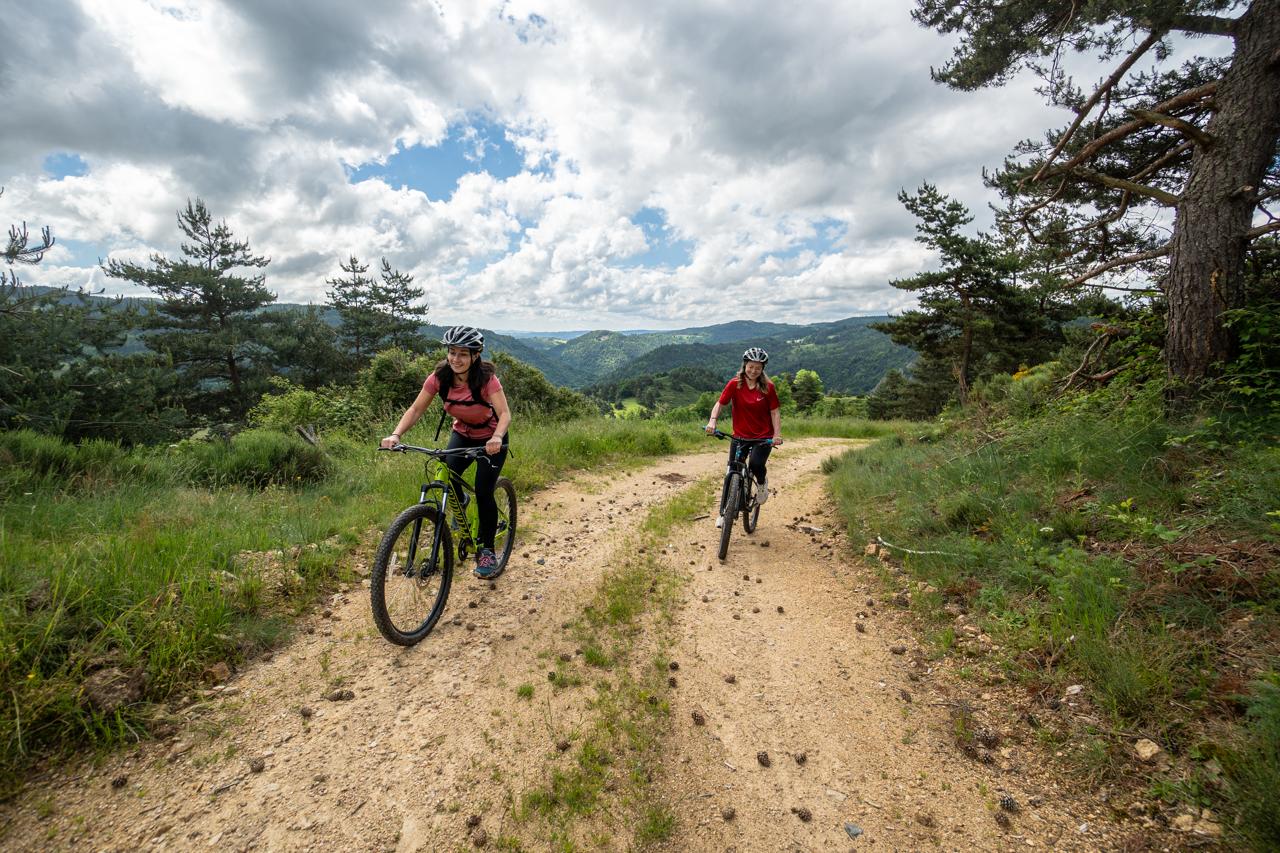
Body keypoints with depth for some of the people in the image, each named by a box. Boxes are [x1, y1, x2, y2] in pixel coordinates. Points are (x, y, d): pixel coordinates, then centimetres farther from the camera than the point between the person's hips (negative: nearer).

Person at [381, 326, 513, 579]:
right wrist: (396, 435, -32)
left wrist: (497, 438, -55)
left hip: (491, 439, -3)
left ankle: (486, 551, 6)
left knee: (483, 493, -13)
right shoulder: (439, 377, -18)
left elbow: (505, 413, -36)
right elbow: (416, 409, -16)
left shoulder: (486, 378, -28)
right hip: (462, 435, 4)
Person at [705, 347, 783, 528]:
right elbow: (719, 403, -10)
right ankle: (724, 513, 16)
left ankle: (762, 482, 9)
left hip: (763, 437, -1)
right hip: (739, 436, 1)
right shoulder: (735, 384, -6)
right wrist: (712, 420, -28)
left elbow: (774, 412, -4)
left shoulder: (768, 387, -6)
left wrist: (777, 434, -16)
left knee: (756, 463, -28)